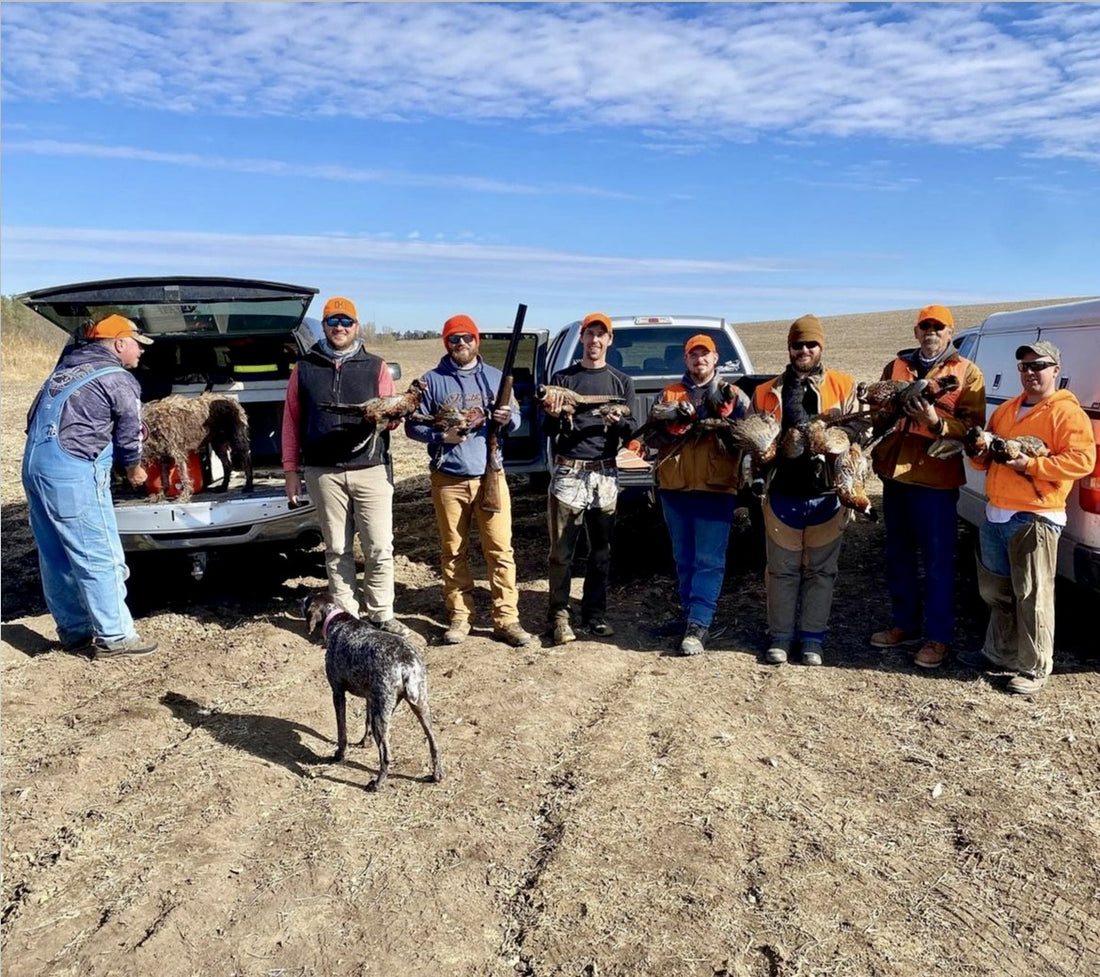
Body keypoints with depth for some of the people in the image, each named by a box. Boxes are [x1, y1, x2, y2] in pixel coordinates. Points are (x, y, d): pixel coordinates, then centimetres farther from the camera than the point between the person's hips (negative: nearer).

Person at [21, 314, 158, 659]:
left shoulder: (68, 366, 19)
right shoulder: (120, 381, -5)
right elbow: (129, 436, 2)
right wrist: (134, 470, 19)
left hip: (35, 464, 9)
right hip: (72, 471, -9)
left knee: (56, 556, 15)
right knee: (101, 557, -2)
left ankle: (73, 630, 26)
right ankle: (114, 637, 4)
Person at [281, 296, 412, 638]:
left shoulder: (375, 366, 8)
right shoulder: (304, 368, 10)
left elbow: (393, 415, 8)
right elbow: (292, 422, 10)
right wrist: (291, 470, 5)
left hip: (371, 469, 0)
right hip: (323, 473, 1)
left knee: (379, 548, -1)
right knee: (337, 550, 7)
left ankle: (382, 615, 11)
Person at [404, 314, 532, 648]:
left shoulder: (495, 377, 10)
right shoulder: (432, 380, 4)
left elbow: (516, 418, 12)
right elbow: (413, 425, 4)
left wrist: (507, 418, -11)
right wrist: (442, 436, -13)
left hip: (490, 476, 1)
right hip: (448, 480, -1)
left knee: (501, 549, -2)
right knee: (453, 552, 6)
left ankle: (507, 619, 4)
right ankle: (459, 617, 17)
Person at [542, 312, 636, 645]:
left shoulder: (622, 382, 12)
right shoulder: (562, 378, 8)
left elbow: (630, 434, 8)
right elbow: (549, 432, 6)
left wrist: (618, 422, -13)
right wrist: (554, 416, -16)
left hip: (606, 475, 2)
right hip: (568, 472, -2)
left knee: (602, 550, 8)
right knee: (562, 551, -3)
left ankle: (595, 614, 18)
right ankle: (559, 616, 5)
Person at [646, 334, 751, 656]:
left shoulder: (733, 395, 6)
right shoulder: (668, 394, 12)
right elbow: (651, 437, 8)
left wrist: (725, 422, -17)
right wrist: (673, 429, -11)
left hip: (716, 488, -3)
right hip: (674, 488, 4)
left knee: (709, 560, -7)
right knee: (684, 559, 12)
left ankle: (698, 625, -7)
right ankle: (690, 614, 24)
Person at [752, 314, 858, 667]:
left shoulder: (844, 386, 5)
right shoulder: (768, 392, 8)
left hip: (827, 495, 0)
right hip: (782, 494, 1)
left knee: (820, 571, 8)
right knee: (782, 570, 8)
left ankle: (812, 639, 19)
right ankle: (780, 637, 20)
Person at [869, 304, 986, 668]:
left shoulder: (967, 373, 0)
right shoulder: (897, 365, 13)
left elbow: (973, 426, -7)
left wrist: (936, 422, -24)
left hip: (935, 478, -5)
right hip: (894, 473, 5)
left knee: (938, 560, 1)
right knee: (898, 555, 15)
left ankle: (937, 636, 13)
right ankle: (904, 624, 29)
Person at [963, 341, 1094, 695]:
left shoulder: (1066, 412, -6)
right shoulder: (1005, 410, 17)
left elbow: (1082, 460, -15)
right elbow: (988, 457, 24)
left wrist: (1031, 465, -21)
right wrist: (979, 453, 1)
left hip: (1035, 518, -8)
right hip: (995, 514, 8)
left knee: (1033, 597, -3)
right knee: (995, 591, 17)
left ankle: (1035, 669, 8)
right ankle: (998, 652, 31)